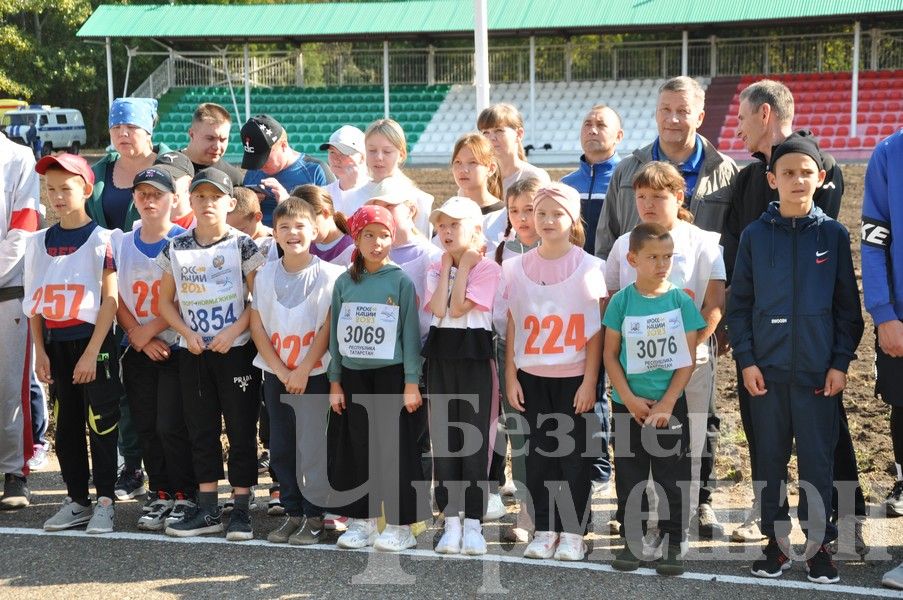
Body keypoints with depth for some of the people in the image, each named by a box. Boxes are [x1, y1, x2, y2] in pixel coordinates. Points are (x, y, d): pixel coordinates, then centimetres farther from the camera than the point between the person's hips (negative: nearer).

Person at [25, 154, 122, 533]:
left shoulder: (100, 239, -8)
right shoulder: (40, 242, 9)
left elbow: (110, 299, -11)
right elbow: (34, 301, 11)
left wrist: (92, 352, -15)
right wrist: (40, 351, 4)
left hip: (93, 343, -5)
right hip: (56, 345, 6)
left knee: (100, 424, -2)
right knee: (65, 427, 10)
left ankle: (105, 501, 7)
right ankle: (77, 500, 20)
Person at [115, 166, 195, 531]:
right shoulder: (122, 244, 8)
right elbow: (115, 299, 5)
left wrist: (150, 329, -14)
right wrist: (137, 336, -8)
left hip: (176, 347, -5)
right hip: (136, 350, 5)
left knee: (171, 426, -7)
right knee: (146, 428, 8)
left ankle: (184, 497, 6)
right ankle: (160, 496, 18)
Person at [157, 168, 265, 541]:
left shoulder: (243, 245, -4)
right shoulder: (175, 249, 6)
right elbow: (166, 300, 11)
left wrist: (233, 331, -16)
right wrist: (186, 332, -4)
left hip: (236, 350, -4)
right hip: (193, 353, 4)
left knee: (241, 429, 1)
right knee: (201, 429, 9)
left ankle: (241, 510, 7)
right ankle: (207, 510, 17)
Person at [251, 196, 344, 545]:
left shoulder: (327, 274, -7)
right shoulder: (265, 274, 3)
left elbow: (328, 329, -8)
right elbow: (257, 326, 1)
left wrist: (303, 370, -12)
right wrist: (281, 371, -8)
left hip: (313, 375, -4)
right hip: (275, 374, 4)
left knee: (312, 445, -3)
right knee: (281, 448, 9)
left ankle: (314, 516, 8)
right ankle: (292, 513, 20)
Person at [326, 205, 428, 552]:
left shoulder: (401, 281, -4)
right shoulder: (345, 282, 6)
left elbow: (410, 332, -5)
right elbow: (335, 332, 9)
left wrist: (411, 382, -9)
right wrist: (334, 381, 6)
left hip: (392, 375, -3)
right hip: (353, 377, 4)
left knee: (396, 447, -1)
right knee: (356, 448, 8)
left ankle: (401, 525, 8)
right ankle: (362, 521, 19)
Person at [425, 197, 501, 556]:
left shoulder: (487, 268, -4)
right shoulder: (435, 269, 10)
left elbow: (458, 308, -14)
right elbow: (438, 309, -7)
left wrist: (463, 265, -7)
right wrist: (449, 266, -2)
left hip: (474, 355, -4)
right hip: (441, 356, 4)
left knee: (474, 437, -1)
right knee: (443, 438, 5)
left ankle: (473, 523, 6)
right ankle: (451, 522, 12)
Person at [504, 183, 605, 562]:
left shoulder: (588, 268, -4)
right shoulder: (517, 268, 4)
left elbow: (596, 331, -5)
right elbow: (513, 328, 6)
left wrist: (589, 381, -9)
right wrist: (510, 377, 2)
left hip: (574, 378, -3)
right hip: (532, 377, 3)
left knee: (574, 453, 3)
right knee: (538, 453, 7)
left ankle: (573, 531, 12)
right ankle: (544, 530, 16)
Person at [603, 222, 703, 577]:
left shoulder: (681, 301, -4)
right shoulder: (621, 302, -3)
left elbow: (687, 360, -4)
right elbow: (610, 355, -1)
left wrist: (666, 403, -11)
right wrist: (629, 399, -10)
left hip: (670, 405, -1)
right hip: (628, 405, 1)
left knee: (672, 478, 5)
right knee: (629, 477, 9)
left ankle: (672, 544, 15)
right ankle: (631, 540, 21)